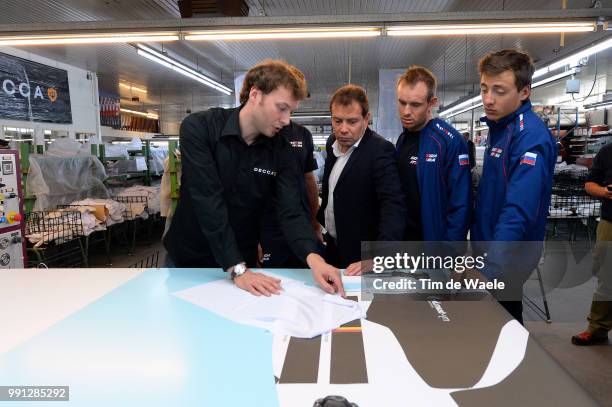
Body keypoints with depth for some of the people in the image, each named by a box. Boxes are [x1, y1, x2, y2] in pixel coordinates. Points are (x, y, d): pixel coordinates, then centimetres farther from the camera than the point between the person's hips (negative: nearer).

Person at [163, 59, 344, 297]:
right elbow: (208, 203, -26)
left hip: (242, 263, 2)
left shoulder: (280, 150, -8)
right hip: (186, 258, -1)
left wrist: (313, 257, -33)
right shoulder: (198, 128, -19)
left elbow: (291, 212, -15)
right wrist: (237, 269, -31)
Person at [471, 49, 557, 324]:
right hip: (487, 244, 8)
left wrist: (487, 274, -38)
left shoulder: (530, 138, -23)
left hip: (507, 256, -8)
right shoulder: (499, 126, 5)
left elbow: (518, 213, -33)